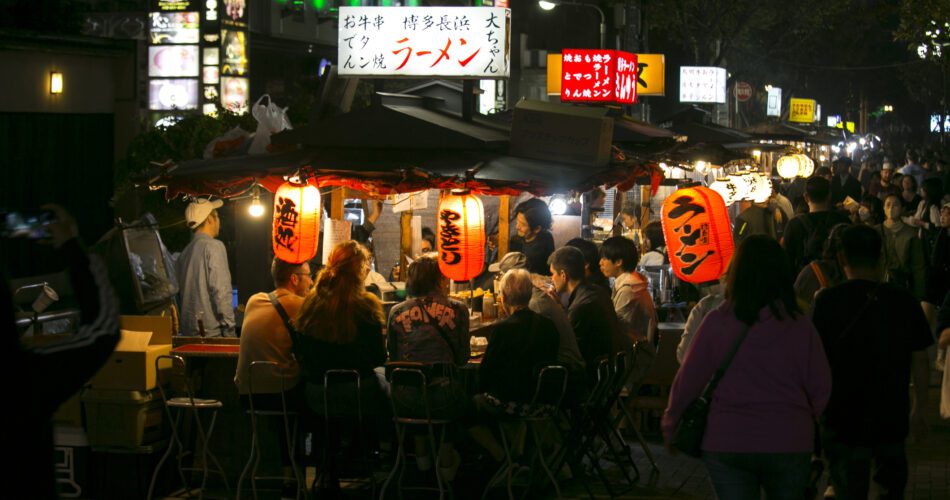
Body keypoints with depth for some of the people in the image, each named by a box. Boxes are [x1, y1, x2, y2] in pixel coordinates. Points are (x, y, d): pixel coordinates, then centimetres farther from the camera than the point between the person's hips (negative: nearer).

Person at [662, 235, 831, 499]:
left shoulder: (716, 322, -7)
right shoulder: (800, 326, -6)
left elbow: (687, 381, -2)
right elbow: (820, 388, -4)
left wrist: (671, 427, 13)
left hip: (726, 444, 0)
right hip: (790, 444, 1)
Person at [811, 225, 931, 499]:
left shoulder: (827, 301, -12)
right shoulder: (905, 302, -5)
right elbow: (919, 361, 2)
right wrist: (920, 409, 14)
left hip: (843, 417, -2)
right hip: (892, 416, 2)